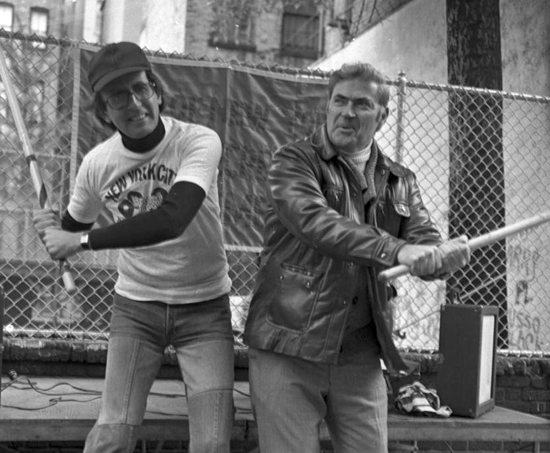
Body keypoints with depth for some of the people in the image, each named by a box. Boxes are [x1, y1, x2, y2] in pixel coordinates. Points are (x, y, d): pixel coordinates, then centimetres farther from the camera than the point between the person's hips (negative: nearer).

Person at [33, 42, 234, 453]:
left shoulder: (199, 141, -17)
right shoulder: (97, 163, -4)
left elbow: (172, 219, -32)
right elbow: (73, 231, 13)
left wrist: (82, 241, -29)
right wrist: (52, 230, -10)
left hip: (204, 306, -2)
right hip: (135, 306, 2)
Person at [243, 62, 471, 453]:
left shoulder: (400, 183, 14)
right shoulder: (294, 161, 0)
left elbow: (427, 245, 2)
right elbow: (313, 221, -19)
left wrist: (447, 255, -23)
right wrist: (393, 250, -30)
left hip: (361, 357, 4)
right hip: (289, 348, -4)